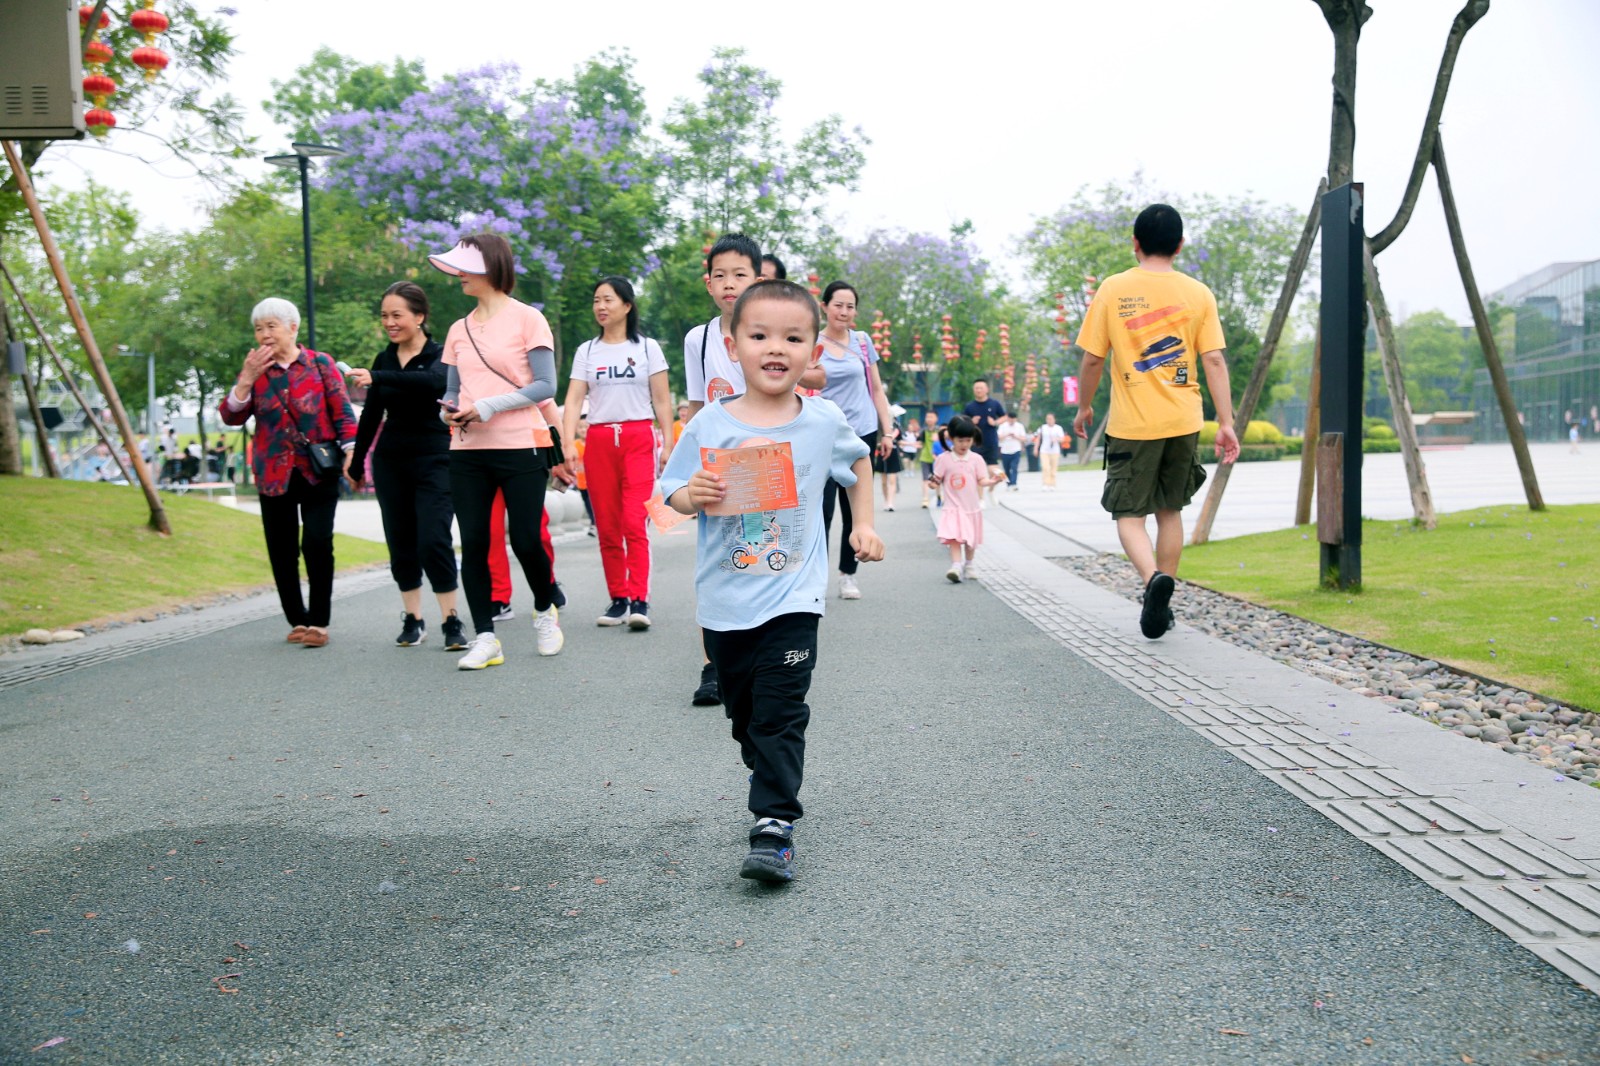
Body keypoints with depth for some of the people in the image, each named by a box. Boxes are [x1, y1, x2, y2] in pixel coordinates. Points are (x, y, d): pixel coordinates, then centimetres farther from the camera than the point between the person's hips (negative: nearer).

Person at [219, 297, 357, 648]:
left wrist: (350, 453, -8)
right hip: (274, 474, 3)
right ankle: (297, 621, 19)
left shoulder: (320, 364, 2)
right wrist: (247, 379, -11)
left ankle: (319, 622, -1)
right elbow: (231, 417, 0)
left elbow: (342, 412, 2)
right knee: (282, 551, 6)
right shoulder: (253, 371, 9)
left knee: (317, 544, -12)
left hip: (318, 471, -3)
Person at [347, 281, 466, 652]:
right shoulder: (384, 359, 8)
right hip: (391, 462, 5)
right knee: (401, 544, 6)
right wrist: (356, 463, 22)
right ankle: (412, 620, 14)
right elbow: (372, 415, 17)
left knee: (434, 541, -14)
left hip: (434, 458, -5)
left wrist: (378, 379, -41)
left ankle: (451, 621, -6)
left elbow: (435, 381, -31)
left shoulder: (441, 354, -7)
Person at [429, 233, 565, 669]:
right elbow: (452, 390, 19)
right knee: (473, 543, 0)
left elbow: (545, 386, -7)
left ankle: (545, 611, 25)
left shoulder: (526, 318, -2)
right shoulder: (459, 330, 13)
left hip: (519, 448, -5)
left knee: (525, 541, -3)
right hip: (467, 450, 5)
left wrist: (489, 407, -16)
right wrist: (449, 409, -5)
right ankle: (484, 637, 7)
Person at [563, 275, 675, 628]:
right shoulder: (586, 352, 12)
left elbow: (662, 400, 6)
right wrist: (569, 443, -9)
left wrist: (668, 443, -2)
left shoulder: (647, 347, 8)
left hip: (638, 439, -3)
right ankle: (618, 599, 10)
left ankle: (639, 601, -17)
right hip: (599, 441, 3)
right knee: (607, 527, 3)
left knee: (635, 522, -14)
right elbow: (574, 400, 5)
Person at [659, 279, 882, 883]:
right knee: (745, 714, 16)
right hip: (724, 601, 2)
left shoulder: (824, 422, -3)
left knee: (780, 714, -8)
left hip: (792, 599, -2)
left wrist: (864, 524, 17)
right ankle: (771, 783, 38)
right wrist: (694, 496, -21)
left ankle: (774, 826, -8)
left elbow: (857, 461, 19)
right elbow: (673, 496, 0)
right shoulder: (709, 426, -6)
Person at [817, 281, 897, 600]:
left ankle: (848, 574, 18)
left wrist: (887, 432, 6)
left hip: (862, 434, 2)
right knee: (821, 510, -7)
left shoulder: (862, 341, 7)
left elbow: (876, 390, 12)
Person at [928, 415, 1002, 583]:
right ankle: (956, 567, -20)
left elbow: (982, 480, -3)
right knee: (954, 538, -15)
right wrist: (934, 482, -20)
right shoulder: (943, 459, -3)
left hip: (972, 507, 2)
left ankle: (968, 565, 31)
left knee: (971, 540, 13)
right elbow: (938, 479, 1)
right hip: (953, 507, -2)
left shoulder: (976, 459, 0)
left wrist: (991, 481, -22)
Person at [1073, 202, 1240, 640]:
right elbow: (1214, 361, -3)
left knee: (1129, 513, 6)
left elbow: (1092, 358, -2)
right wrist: (1226, 423, 0)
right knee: (1170, 510, 17)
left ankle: (1154, 578, -22)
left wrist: (1084, 407, 13)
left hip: (1132, 423, -3)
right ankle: (1160, 604, 20)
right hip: (1183, 422, 3)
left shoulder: (1113, 289, -4)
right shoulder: (1198, 293, 1)